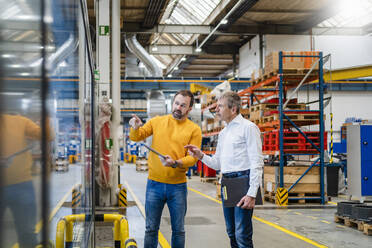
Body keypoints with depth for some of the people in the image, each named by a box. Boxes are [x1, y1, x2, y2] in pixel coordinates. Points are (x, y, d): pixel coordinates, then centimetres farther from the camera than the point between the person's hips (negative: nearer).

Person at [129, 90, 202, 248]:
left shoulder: (194, 130, -1)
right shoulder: (157, 121, 5)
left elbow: (192, 157, -6)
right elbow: (136, 137, 6)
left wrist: (175, 163, -24)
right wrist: (135, 128, -16)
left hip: (178, 186, -1)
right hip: (154, 183, 1)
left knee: (178, 230, 9)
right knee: (151, 229, 7)